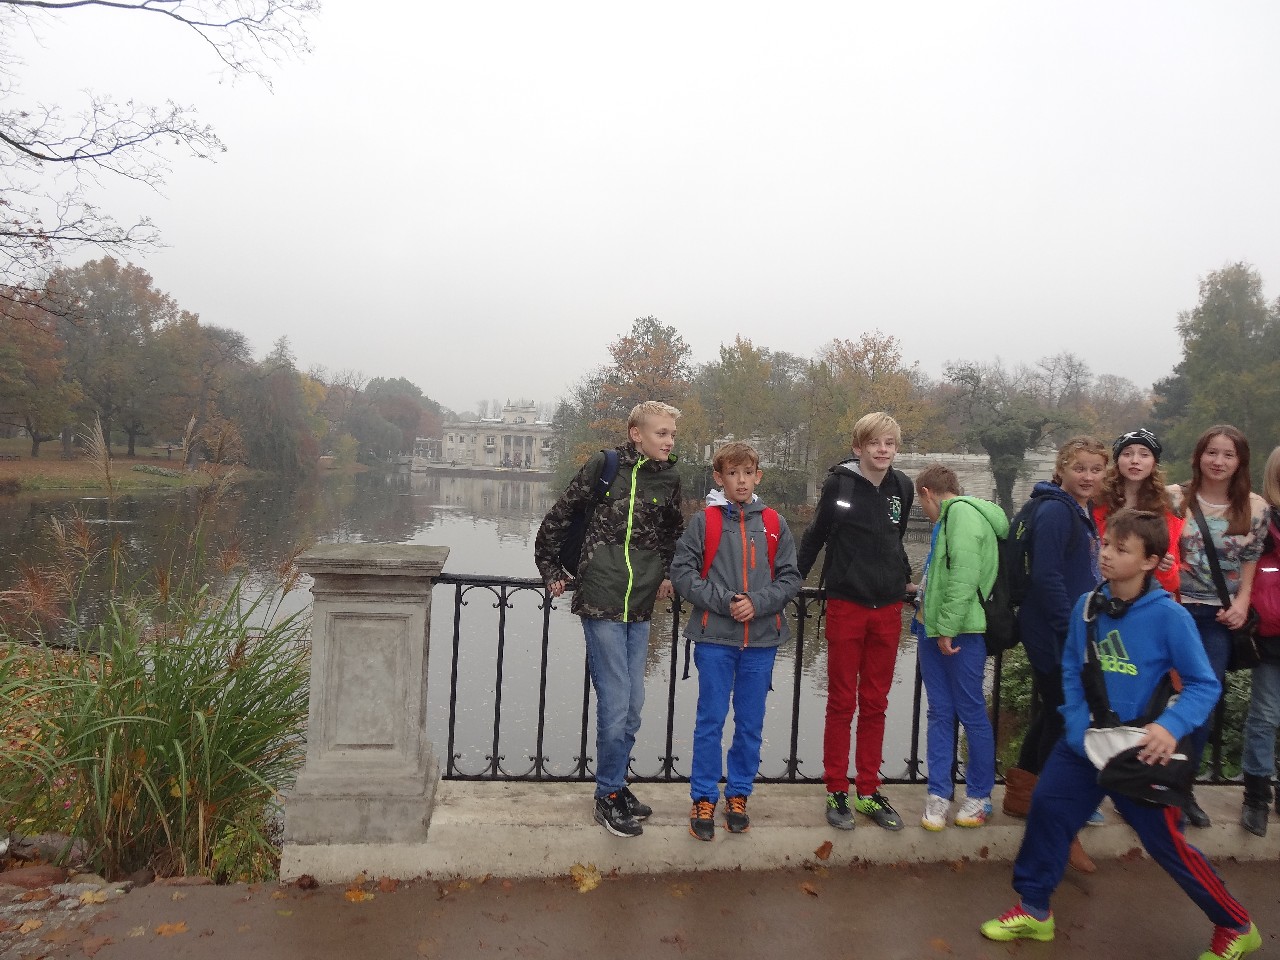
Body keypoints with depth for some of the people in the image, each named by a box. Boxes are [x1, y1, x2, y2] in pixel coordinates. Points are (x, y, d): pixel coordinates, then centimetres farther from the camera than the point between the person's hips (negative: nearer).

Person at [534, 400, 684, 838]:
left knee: (632, 704, 12)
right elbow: (558, 518, 1)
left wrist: (669, 574, 17)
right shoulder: (603, 467, -7)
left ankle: (615, 785, 30)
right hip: (602, 604, -5)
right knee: (615, 704, -3)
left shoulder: (669, 479, 6)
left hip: (640, 608, 5)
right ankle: (608, 797, 14)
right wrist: (551, 570, 4)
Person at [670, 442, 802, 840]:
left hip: (761, 639, 2)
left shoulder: (774, 525, 6)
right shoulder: (704, 522, 0)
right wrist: (723, 601, -15)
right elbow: (682, 572, -5)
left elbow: (790, 578, 4)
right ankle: (704, 799, 18)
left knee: (751, 723, 11)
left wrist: (758, 602, -12)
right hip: (714, 637, -2)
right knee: (710, 721, 5)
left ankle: (738, 795, 27)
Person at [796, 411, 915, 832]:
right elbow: (815, 535, 1)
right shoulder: (839, 484, -8)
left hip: (888, 608, 4)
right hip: (846, 605, -3)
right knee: (842, 702, 5)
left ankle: (869, 790, 21)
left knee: (875, 703, 10)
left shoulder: (902, 488, 4)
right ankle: (836, 792, 16)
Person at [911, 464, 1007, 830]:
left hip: (960, 631, -9)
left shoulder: (962, 511, -13)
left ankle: (979, 796, 18)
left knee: (971, 713, 5)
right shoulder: (950, 518, 16)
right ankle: (938, 795, 17)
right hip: (933, 628, 9)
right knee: (940, 713, 10)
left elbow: (965, 575, -20)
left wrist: (948, 627, -19)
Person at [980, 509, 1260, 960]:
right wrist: (1078, 724, -5)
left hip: (1137, 752, -4)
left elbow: (1204, 684, -12)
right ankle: (1034, 911, 24)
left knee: (1167, 843, 7)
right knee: (1047, 810, 4)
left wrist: (1170, 727, -26)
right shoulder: (1087, 605, -4)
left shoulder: (1168, 616, -18)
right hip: (1083, 744, 5)